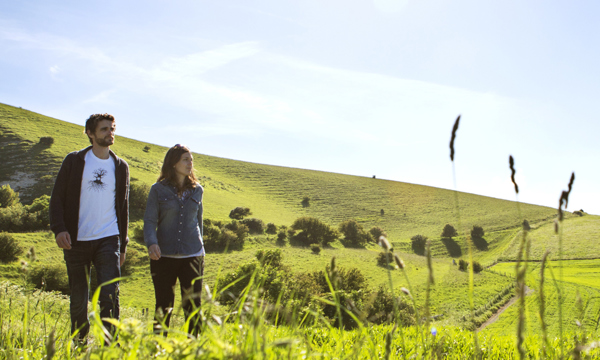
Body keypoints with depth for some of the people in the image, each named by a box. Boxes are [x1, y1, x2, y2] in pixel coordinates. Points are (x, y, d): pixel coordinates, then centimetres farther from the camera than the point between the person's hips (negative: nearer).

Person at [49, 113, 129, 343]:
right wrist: (59, 228, -14)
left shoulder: (120, 167, 10)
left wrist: (123, 245, 15)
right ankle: (78, 345, 27)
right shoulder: (74, 161, 3)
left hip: (108, 240, 1)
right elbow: (57, 198, 2)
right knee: (78, 300, 7)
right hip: (77, 241, -1)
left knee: (110, 296, -11)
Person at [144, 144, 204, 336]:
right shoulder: (158, 189, 1)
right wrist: (151, 243, -20)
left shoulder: (197, 190, 9)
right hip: (164, 256, -2)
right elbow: (150, 220, -2)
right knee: (164, 306, 5)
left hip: (192, 256, 2)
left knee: (193, 306, 0)